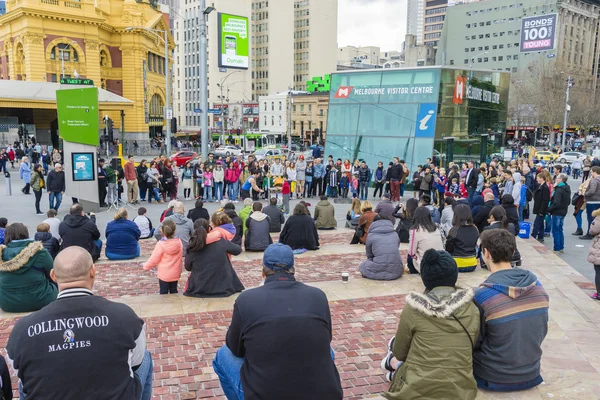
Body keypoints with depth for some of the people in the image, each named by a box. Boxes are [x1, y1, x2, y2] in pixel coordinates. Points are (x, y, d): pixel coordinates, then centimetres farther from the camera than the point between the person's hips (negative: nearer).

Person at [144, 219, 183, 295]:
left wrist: (145, 266, 5)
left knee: (163, 293, 7)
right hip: (175, 274, 4)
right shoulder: (179, 242, -5)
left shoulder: (161, 244, -18)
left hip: (164, 274, -4)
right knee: (173, 291, 16)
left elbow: (154, 259, -12)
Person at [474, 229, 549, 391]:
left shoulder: (481, 295, -24)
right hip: (531, 374, 5)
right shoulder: (537, 285, -7)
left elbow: (474, 342, -12)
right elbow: (542, 331, 6)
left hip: (494, 378, -5)